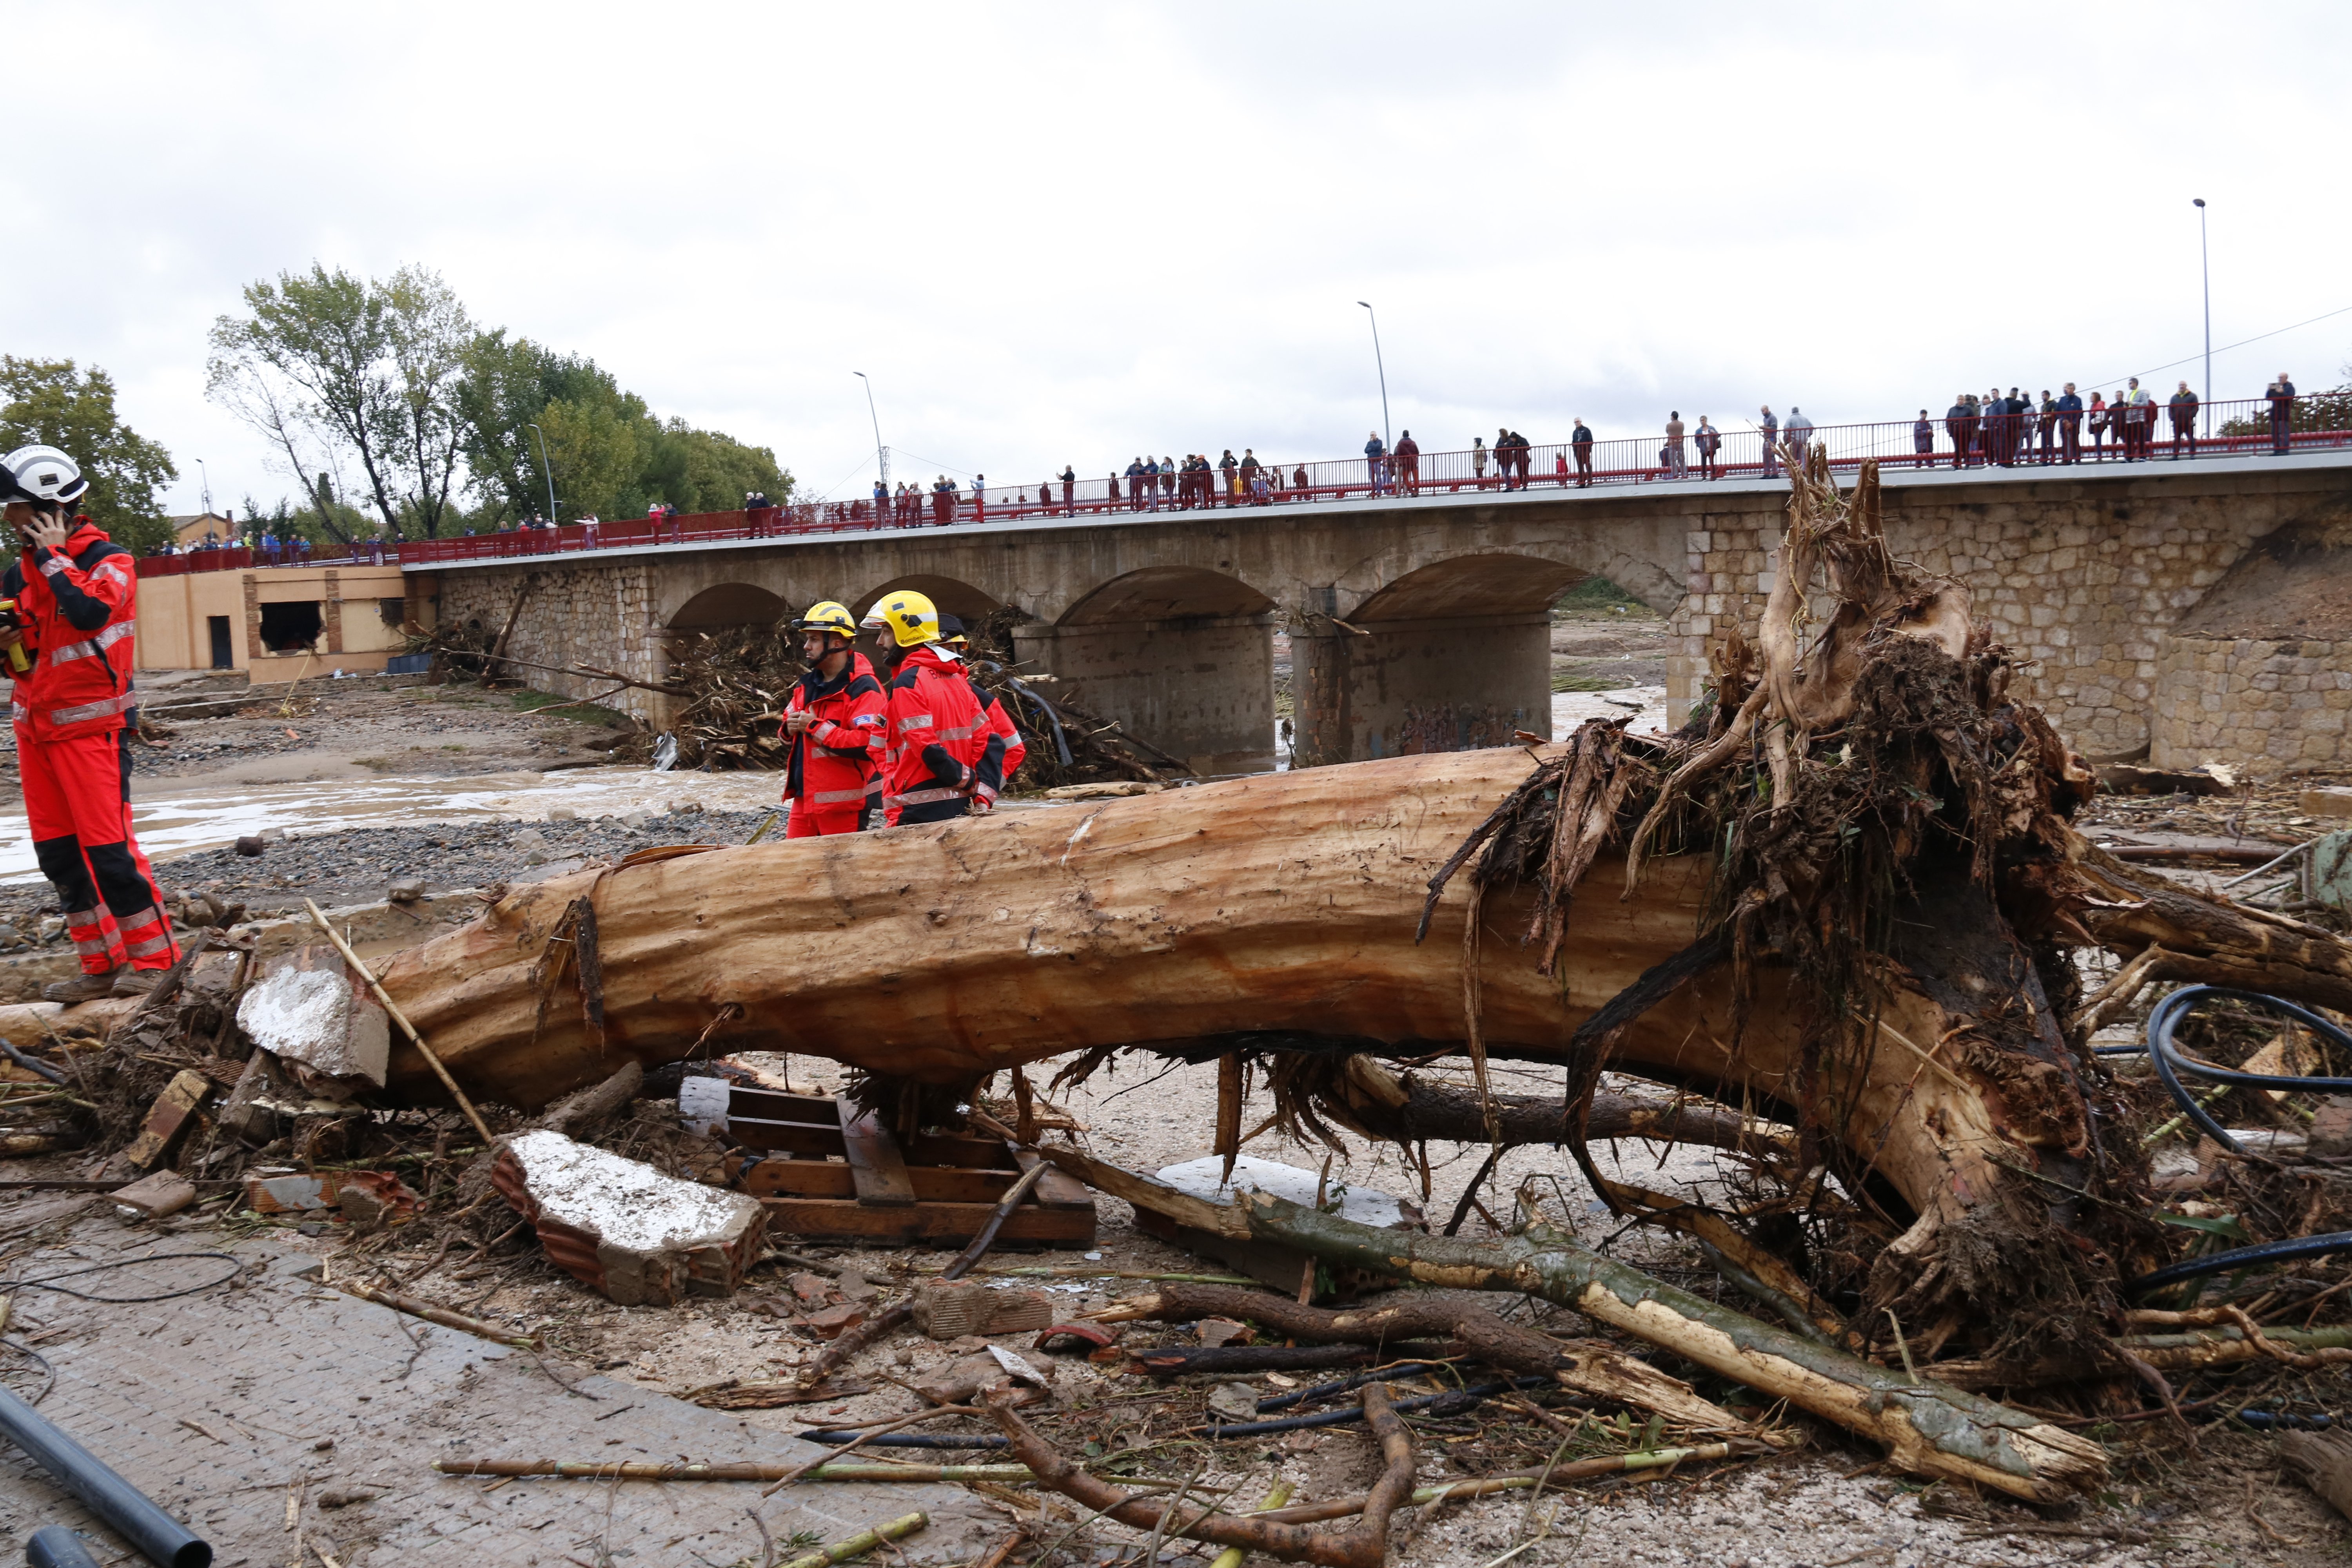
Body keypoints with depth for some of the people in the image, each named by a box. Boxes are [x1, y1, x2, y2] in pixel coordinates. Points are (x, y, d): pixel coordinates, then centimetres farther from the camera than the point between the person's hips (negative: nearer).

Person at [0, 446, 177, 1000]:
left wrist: (52, 554, -16)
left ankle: (152, 959, 1)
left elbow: (90, 610, -27)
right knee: (57, 853, 8)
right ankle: (101, 966, 15)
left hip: (90, 725, -8)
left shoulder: (109, 559, -7)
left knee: (107, 845, -10)